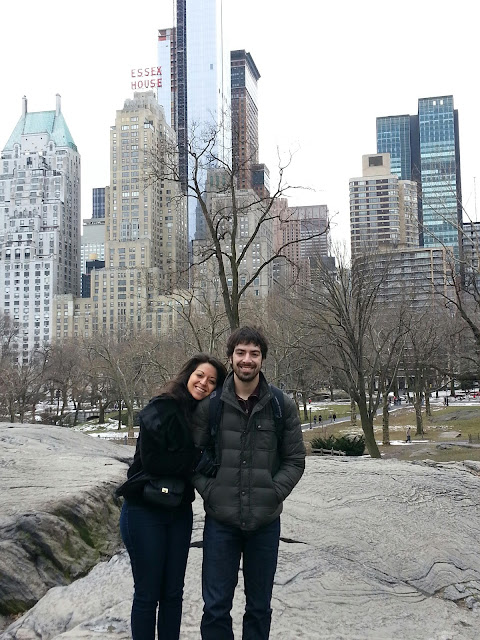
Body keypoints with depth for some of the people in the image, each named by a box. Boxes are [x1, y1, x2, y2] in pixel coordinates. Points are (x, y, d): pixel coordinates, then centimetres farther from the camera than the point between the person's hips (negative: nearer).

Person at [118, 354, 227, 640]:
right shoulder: (160, 409, -15)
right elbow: (152, 460, -22)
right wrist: (195, 460, -16)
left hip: (180, 512, 6)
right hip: (145, 511, -6)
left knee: (173, 592, 15)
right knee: (147, 594, 5)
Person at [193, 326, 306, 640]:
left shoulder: (282, 405, -2)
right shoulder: (210, 404, -2)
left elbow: (295, 459, 2)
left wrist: (272, 493, -9)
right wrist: (209, 491, -8)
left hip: (265, 521, 1)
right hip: (221, 520, 0)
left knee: (260, 606, 15)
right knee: (216, 606, 6)